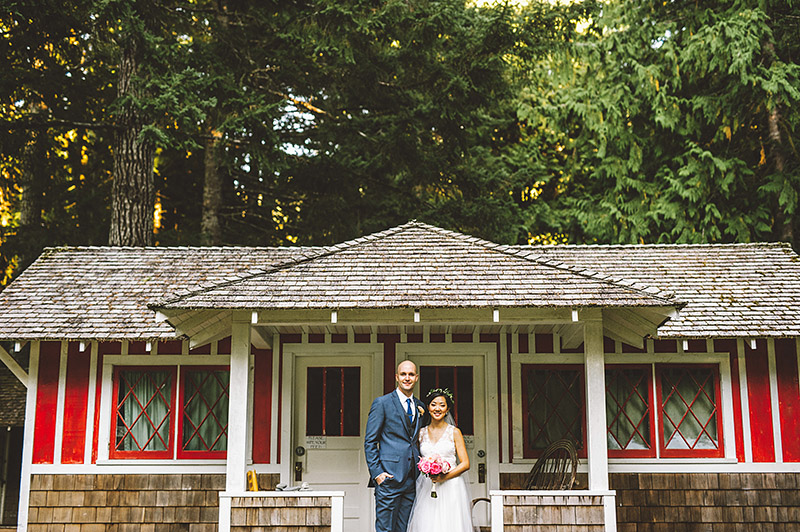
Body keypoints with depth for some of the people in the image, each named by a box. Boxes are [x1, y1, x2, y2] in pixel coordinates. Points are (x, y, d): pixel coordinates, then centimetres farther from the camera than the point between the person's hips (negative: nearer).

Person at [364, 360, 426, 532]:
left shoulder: (420, 406, 16)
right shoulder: (382, 403, 0)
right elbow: (370, 441, -3)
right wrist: (376, 473, -11)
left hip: (412, 479, 5)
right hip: (389, 477, -5)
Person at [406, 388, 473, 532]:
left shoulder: (454, 432, 3)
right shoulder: (421, 432, 11)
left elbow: (465, 464, 0)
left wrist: (445, 477, -13)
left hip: (450, 488, -2)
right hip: (426, 490, 2)